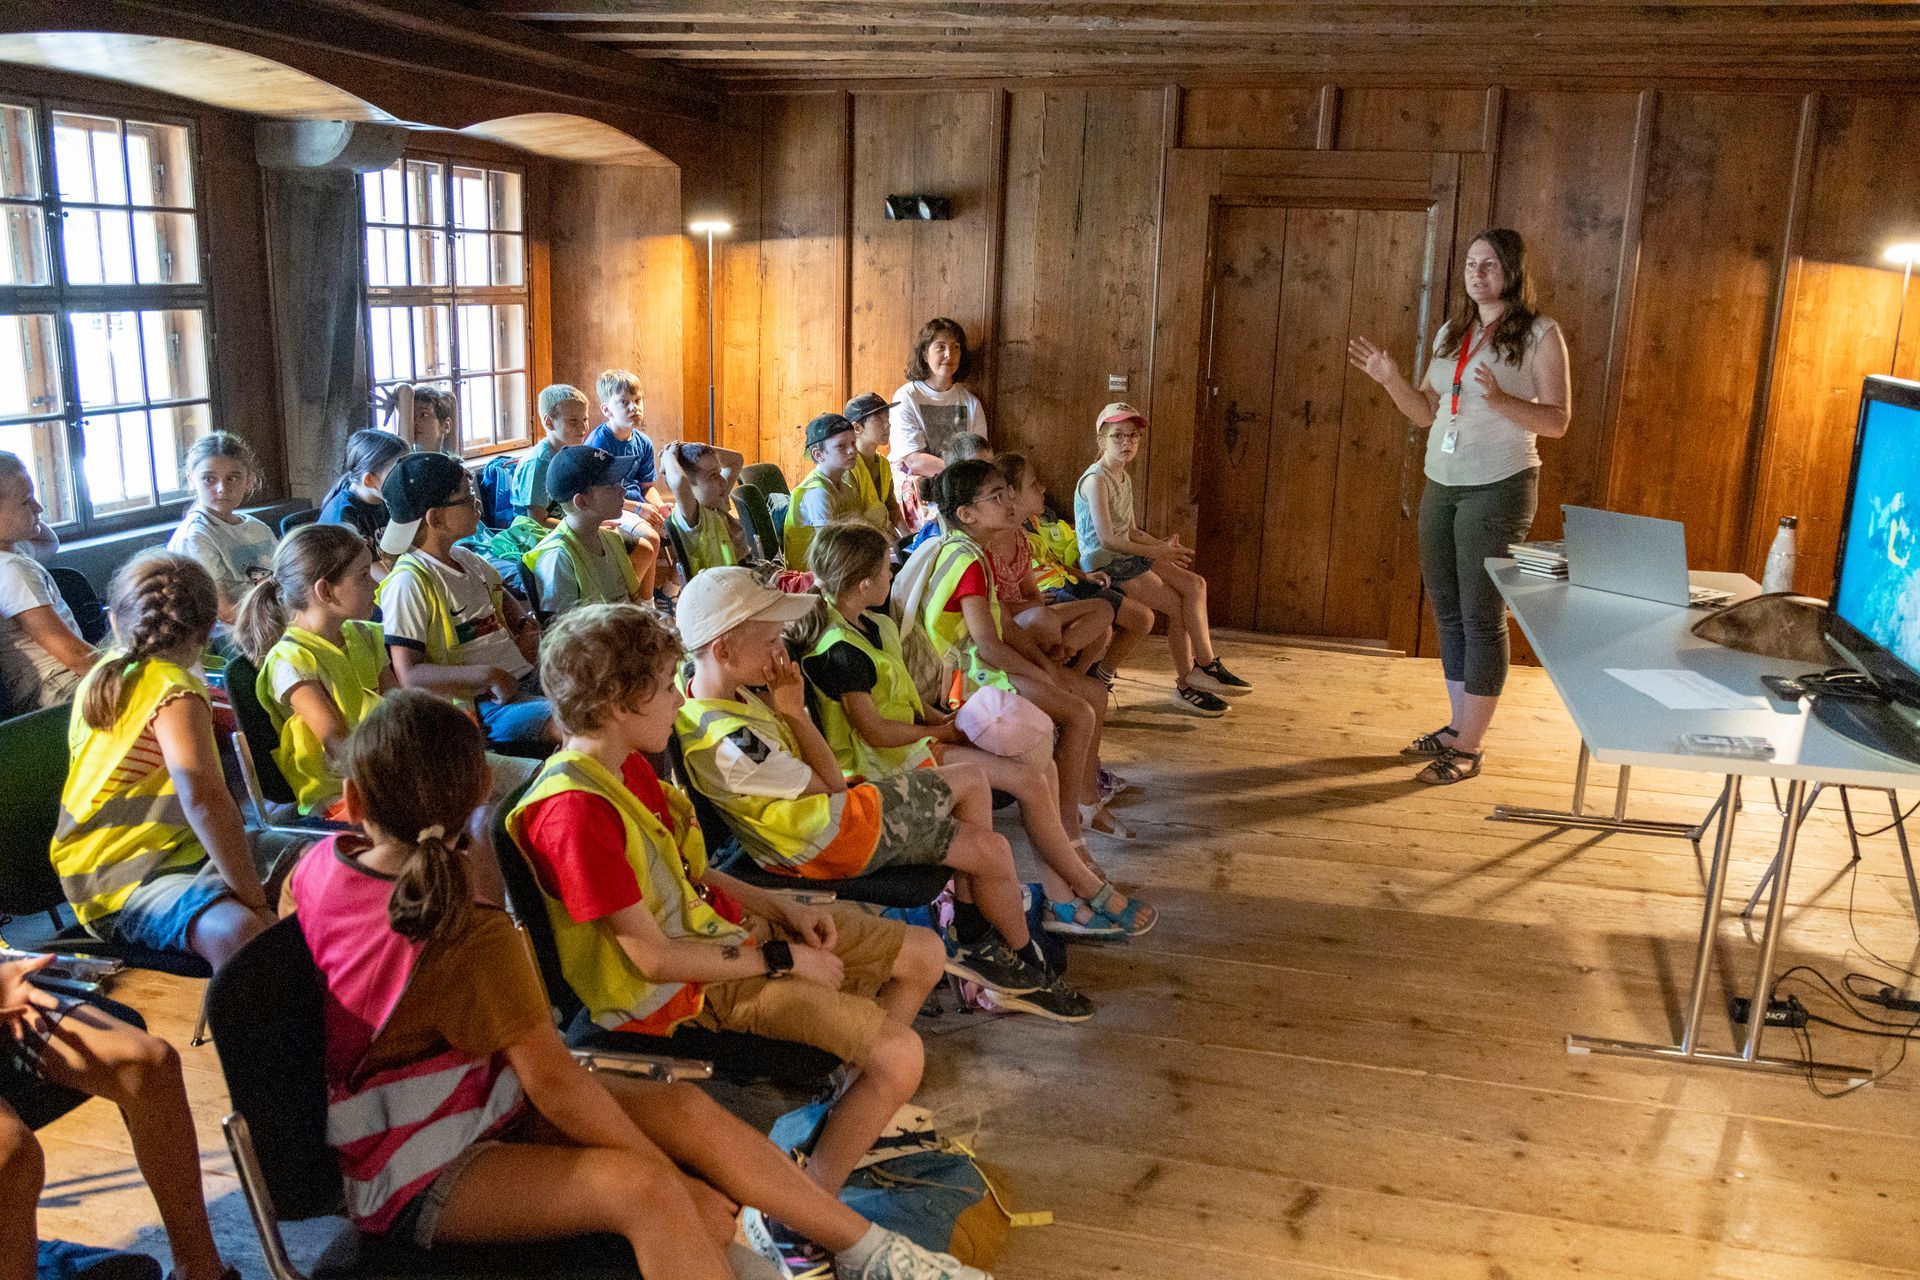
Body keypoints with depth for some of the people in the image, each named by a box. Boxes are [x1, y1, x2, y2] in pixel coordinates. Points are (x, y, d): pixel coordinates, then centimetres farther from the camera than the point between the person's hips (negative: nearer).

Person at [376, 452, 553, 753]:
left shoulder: (467, 559, 14)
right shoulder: (409, 582, -13)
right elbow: (409, 675, -20)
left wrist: (527, 624, 14)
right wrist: (489, 675, -25)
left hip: (528, 680, 9)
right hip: (482, 706, -9)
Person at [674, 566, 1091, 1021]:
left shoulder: (728, 691, -4)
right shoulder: (727, 743, -34)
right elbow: (831, 783, -20)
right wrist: (792, 710, -15)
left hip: (829, 806, 11)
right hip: (831, 839, -11)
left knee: (972, 784, 14)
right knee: (992, 851, -7)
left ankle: (973, 940, 18)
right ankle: (1030, 968, 21)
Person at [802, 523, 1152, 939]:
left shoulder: (874, 623, 9)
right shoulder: (839, 649, -22)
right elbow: (875, 733, -20)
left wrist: (943, 720, 0)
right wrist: (940, 731, -7)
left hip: (915, 738, 10)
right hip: (892, 760, -10)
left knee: (1041, 763, -1)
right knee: (1028, 780, -15)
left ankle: (1061, 902, 0)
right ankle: (1096, 894, 3)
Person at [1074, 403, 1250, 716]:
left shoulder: (1124, 478, 15)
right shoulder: (1095, 480, -14)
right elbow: (1106, 539, -20)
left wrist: (1163, 545, -3)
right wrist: (1155, 552, -18)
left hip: (1126, 556, 9)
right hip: (1103, 563, -9)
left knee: (1194, 585, -8)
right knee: (1179, 607, -12)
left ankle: (1204, 665, -9)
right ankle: (1188, 683, 0)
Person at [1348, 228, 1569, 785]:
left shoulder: (1540, 335, -7)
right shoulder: (1451, 332, 12)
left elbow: (1557, 421, -10)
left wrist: (1500, 400, -26)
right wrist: (1391, 379, -3)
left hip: (1499, 489, -7)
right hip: (1441, 487, 7)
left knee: (1482, 617, -2)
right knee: (1448, 612, 12)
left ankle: (1468, 747, 5)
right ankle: (1458, 725, 25)